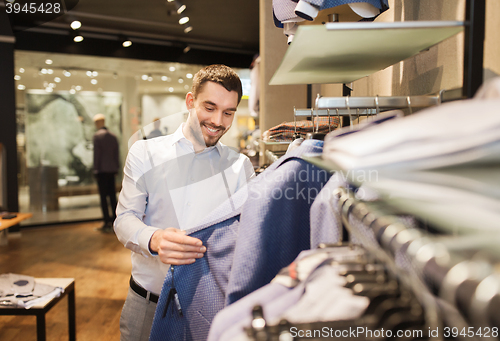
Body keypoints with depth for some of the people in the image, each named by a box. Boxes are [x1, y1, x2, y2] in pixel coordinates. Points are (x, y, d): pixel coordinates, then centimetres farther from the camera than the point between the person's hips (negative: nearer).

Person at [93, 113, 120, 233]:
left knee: (103, 196, -3)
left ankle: (107, 223, -5)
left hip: (102, 170, -6)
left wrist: (96, 169, -5)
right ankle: (114, 221, 12)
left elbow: (96, 154, -9)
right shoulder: (113, 136, 10)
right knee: (112, 196, 9)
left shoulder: (97, 135, -7)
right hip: (112, 169, 6)